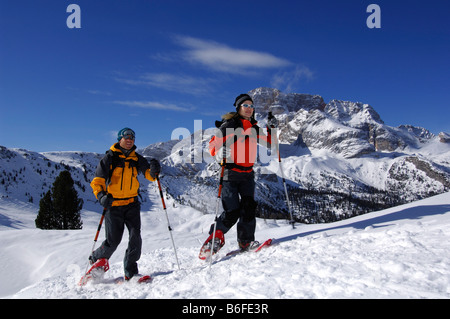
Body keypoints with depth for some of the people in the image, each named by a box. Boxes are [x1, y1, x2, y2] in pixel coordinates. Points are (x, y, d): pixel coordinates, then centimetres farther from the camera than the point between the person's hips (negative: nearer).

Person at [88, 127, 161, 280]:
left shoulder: (137, 158, 8)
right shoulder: (110, 157, -3)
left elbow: (149, 175, 1)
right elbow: (97, 181, -6)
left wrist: (154, 170, -23)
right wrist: (101, 195, -25)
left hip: (131, 204, 3)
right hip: (113, 205, -3)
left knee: (135, 236, -7)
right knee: (113, 240, -2)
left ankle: (130, 271, 6)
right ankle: (96, 259, 28)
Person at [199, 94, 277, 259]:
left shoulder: (254, 128, 13)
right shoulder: (229, 125, -5)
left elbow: (269, 143, 22)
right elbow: (213, 145, -10)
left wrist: (271, 129, 7)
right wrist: (220, 153, -31)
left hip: (247, 173, 5)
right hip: (230, 173, -5)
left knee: (249, 206, -5)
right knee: (232, 211, -9)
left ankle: (246, 241, 9)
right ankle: (215, 238, 11)